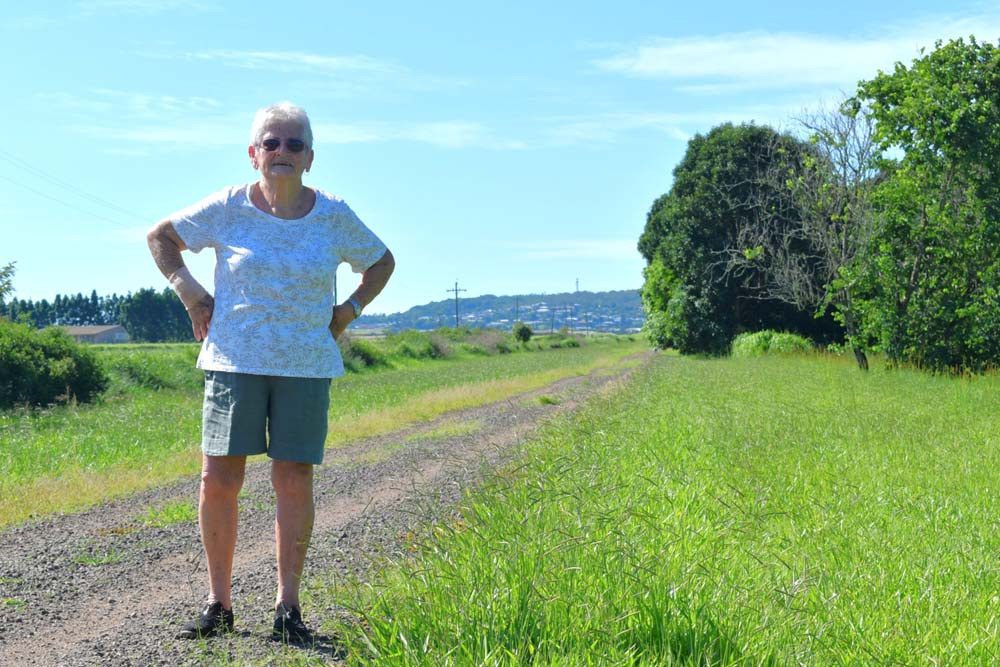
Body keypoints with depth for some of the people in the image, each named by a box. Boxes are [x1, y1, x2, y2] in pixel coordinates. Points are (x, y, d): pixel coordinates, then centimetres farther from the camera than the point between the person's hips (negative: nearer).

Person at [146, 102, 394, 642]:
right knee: (218, 479, -3)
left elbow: (382, 262, 19)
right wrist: (187, 291, 4)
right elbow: (160, 237, 14)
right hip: (235, 360, 0)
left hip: (307, 367, 0)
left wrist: (348, 310, 8)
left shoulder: (334, 216, 3)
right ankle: (218, 603, 11)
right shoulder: (228, 208, 0)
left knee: (294, 481, -1)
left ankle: (288, 607, 9)